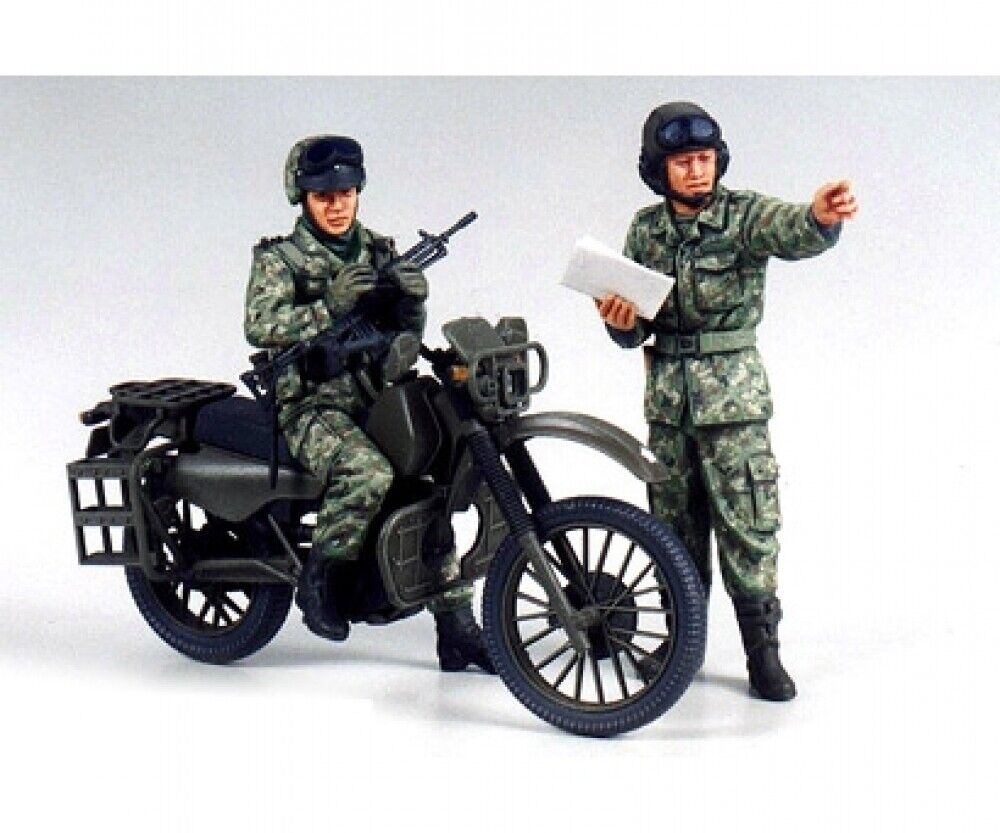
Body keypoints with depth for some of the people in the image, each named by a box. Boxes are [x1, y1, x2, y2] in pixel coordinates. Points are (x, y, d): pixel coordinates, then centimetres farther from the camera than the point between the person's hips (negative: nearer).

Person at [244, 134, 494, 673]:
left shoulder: (379, 251, 15)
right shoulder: (279, 259, 1)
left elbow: (406, 333, 12)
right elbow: (260, 326, -18)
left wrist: (412, 301, -11)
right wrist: (329, 306, -31)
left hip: (378, 396, 6)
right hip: (315, 404, -6)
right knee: (369, 472, -33)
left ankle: (457, 629, 3)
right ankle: (318, 577, -11)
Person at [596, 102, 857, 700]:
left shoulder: (744, 214, -8)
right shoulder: (646, 230, 6)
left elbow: (791, 232, -32)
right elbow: (635, 330, 10)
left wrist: (821, 218, -55)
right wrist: (620, 322, -13)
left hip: (734, 395, -4)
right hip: (667, 396, 5)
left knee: (747, 525, -3)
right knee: (675, 526, 13)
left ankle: (763, 650, 7)